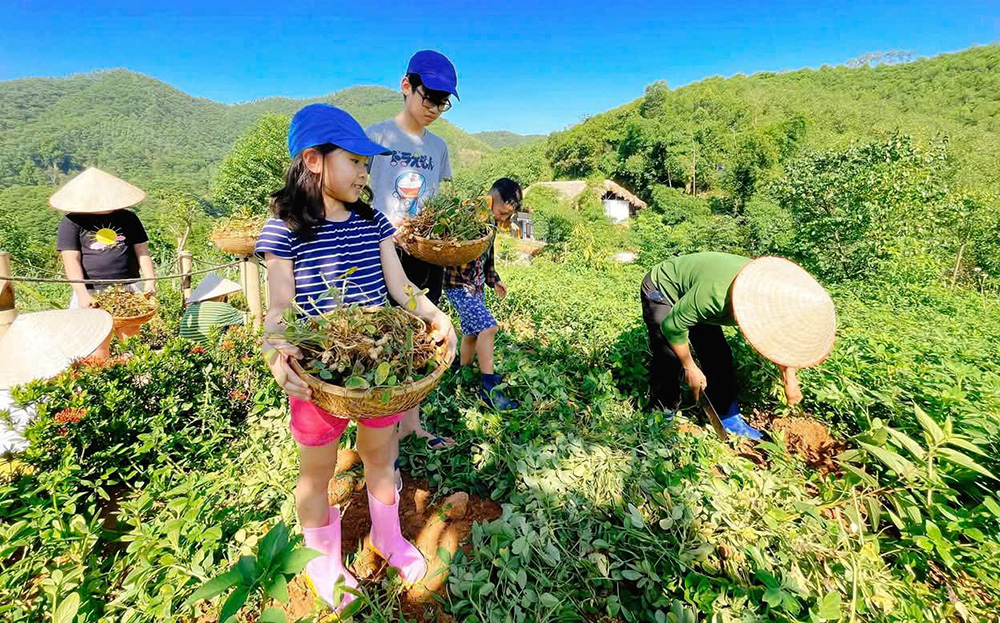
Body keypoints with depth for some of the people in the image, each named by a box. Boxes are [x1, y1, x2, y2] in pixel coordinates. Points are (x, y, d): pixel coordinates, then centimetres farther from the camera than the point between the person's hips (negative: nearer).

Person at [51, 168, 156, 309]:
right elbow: (71, 260, -3)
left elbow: (142, 251, 8)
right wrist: (82, 294, -14)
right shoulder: (71, 222, 5)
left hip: (130, 287, 2)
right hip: (90, 292, -1)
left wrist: (150, 281, -6)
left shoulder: (128, 218, 12)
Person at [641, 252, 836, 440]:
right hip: (661, 291, -6)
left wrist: (790, 381, 8)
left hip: (690, 291, 7)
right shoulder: (716, 294, -43)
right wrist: (689, 367, -17)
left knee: (718, 356, 1)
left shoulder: (768, 291, -18)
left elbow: (781, 337, 3)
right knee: (670, 360, -13)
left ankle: (728, 417, 15)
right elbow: (672, 325, -30)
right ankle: (663, 414, 8)